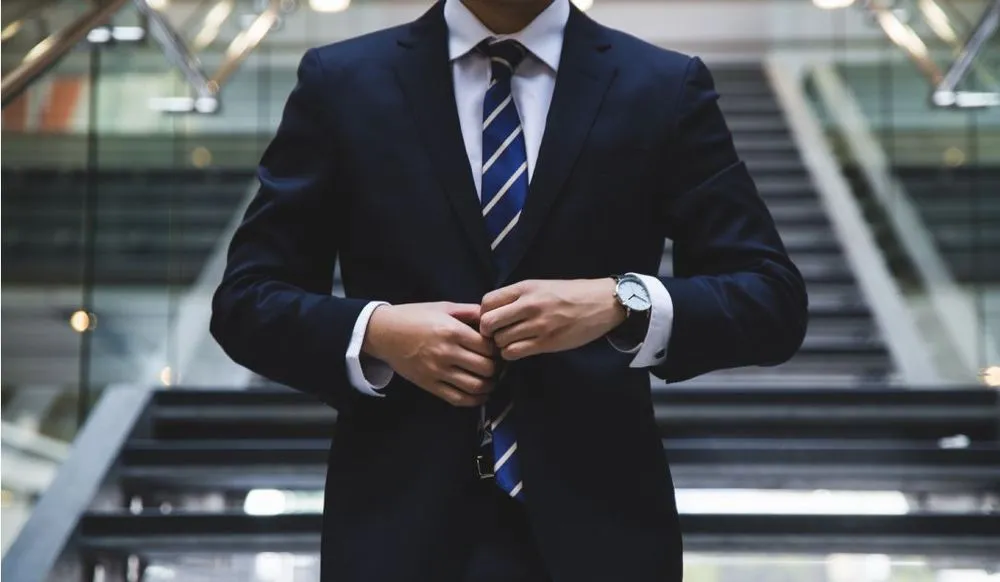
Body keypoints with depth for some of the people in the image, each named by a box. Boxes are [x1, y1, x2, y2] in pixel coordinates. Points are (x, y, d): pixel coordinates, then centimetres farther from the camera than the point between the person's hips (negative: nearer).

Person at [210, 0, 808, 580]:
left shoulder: (666, 90, 1)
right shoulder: (341, 83, 2)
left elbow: (775, 299, -2)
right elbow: (247, 299, 3)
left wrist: (624, 303, -19)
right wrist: (374, 332, -15)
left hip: (596, 522, 0)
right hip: (400, 523, 0)